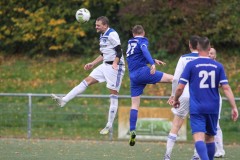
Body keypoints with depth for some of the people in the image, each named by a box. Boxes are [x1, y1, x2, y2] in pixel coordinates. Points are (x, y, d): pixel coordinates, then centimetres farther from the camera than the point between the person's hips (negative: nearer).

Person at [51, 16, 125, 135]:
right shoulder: (102, 36, 15)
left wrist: (115, 63, -34)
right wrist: (92, 64, 22)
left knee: (113, 95, -4)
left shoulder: (112, 35, -14)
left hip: (115, 67, -9)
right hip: (105, 66, 9)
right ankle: (64, 100, -4)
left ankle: (109, 126, -1)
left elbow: (119, 51, -19)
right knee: (87, 81, 0)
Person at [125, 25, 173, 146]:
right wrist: (152, 63, -33)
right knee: (172, 78, -3)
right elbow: (144, 51, -20)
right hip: (143, 71, -6)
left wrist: (154, 61, 43)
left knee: (134, 104, 7)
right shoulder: (143, 41, 2)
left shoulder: (131, 42, 24)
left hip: (133, 76, 6)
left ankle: (132, 131, -1)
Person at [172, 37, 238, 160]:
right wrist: (234, 107, 1)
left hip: (196, 108, -3)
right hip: (213, 108, 3)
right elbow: (226, 88, -2)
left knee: (199, 138, -14)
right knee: (210, 138, 18)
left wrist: (176, 100, 14)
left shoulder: (191, 65, -4)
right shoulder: (218, 66, 4)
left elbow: (180, 87, -5)